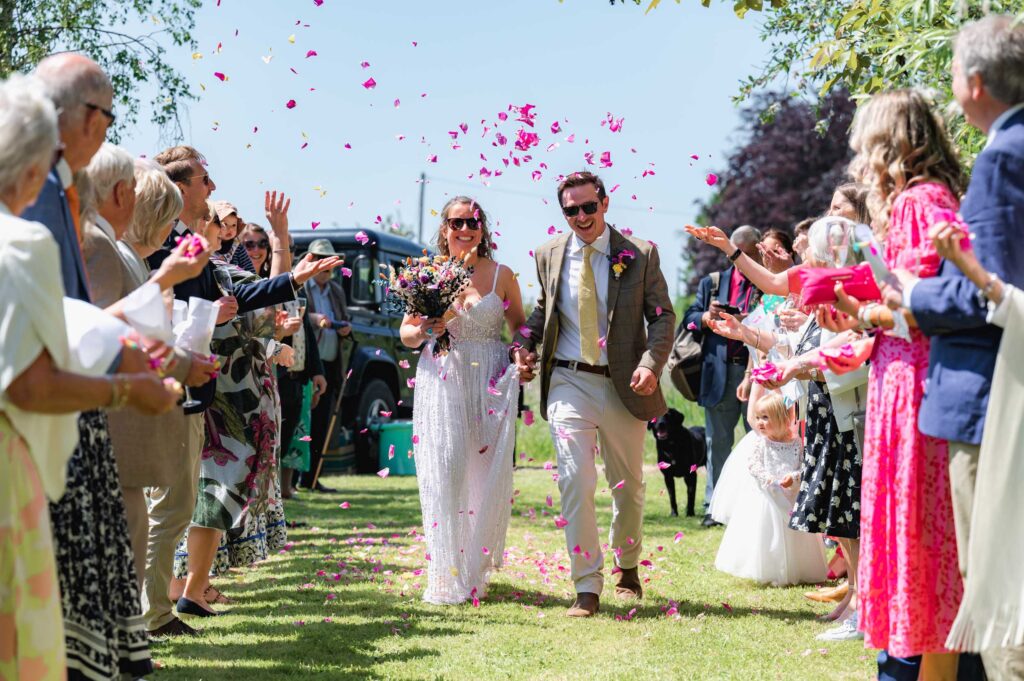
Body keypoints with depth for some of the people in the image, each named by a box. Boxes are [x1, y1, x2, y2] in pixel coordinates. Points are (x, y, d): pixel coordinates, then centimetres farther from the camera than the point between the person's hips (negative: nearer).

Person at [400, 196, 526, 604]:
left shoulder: (501, 275, 6)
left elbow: (519, 327, 12)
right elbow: (406, 333, 10)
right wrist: (424, 331, -12)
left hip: (490, 384, 1)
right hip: (441, 382, -1)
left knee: (488, 475, -1)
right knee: (445, 475, -6)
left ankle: (478, 569, 14)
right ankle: (448, 577, 0)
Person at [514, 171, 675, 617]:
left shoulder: (639, 254, -3)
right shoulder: (550, 255, 5)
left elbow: (662, 315, -2)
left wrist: (651, 362, -19)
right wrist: (524, 344, 2)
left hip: (624, 385, 0)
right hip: (568, 383, 0)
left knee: (628, 484, 15)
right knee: (575, 481, -12)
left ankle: (628, 567, 39)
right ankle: (587, 588, -5)